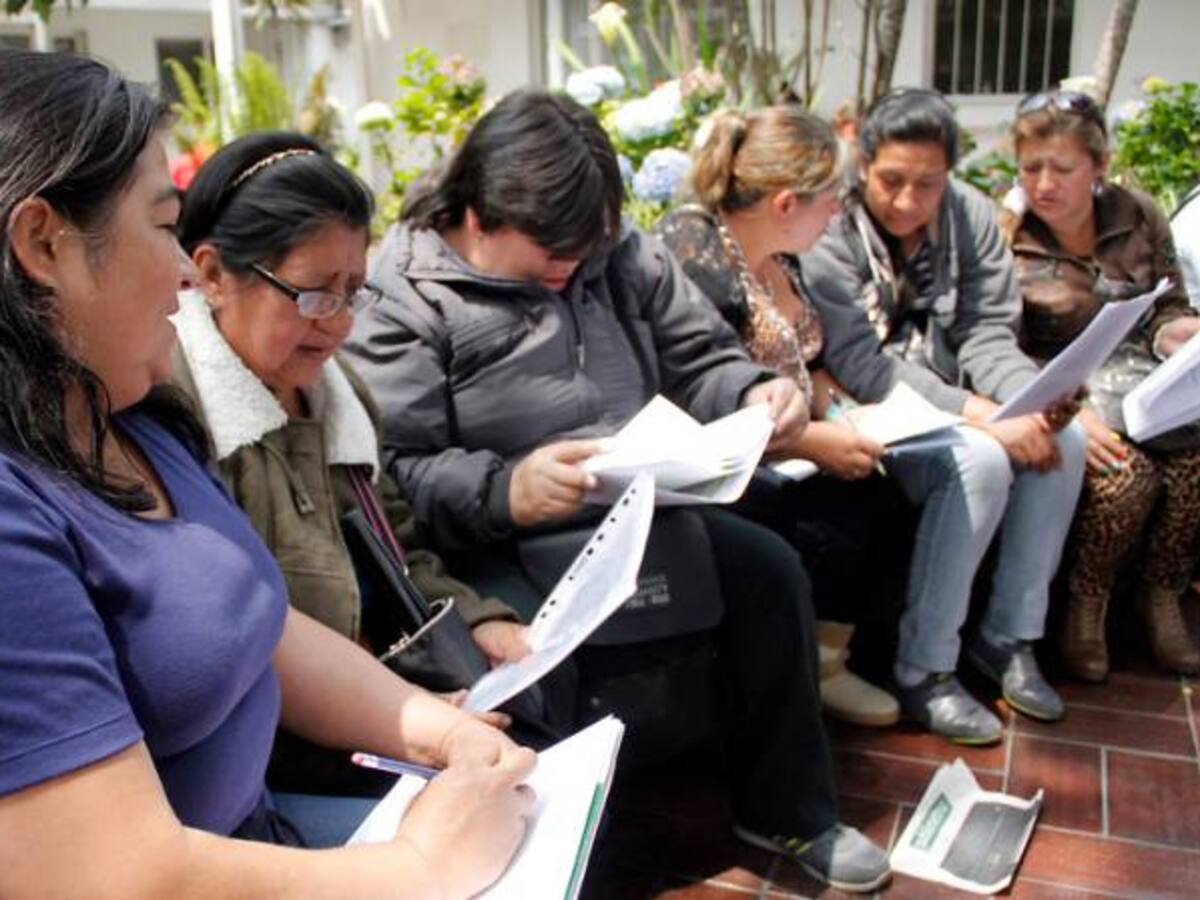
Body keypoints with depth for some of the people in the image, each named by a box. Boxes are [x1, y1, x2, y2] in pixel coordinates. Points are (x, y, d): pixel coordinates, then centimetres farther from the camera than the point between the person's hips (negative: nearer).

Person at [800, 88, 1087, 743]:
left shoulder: (972, 216, 1)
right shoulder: (831, 229, -17)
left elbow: (986, 333, 0)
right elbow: (858, 363, -24)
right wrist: (980, 415, -29)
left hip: (945, 399, 7)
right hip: (867, 413, -6)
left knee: (1064, 441, -14)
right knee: (979, 460, -29)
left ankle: (1009, 635, 1)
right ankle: (923, 671, -17)